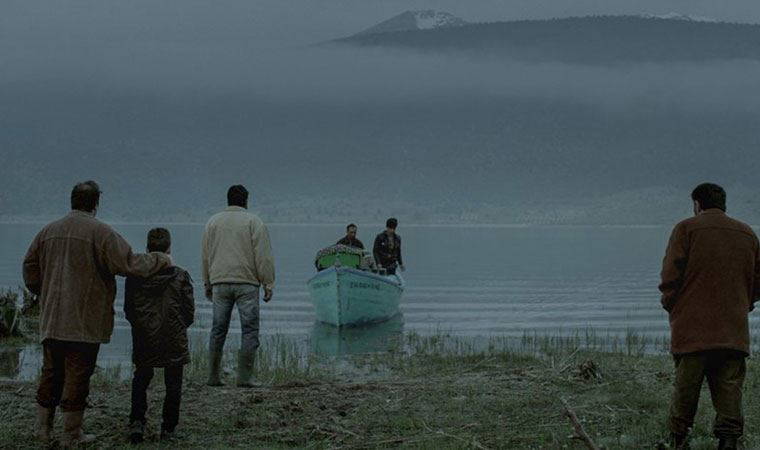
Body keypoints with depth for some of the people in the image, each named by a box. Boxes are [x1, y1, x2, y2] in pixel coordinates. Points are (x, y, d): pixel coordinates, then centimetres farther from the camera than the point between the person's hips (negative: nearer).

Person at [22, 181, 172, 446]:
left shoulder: (48, 231, 8)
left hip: (51, 321, 6)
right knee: (78, 376, 1)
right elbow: (130, 264, -14)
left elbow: (30, 268, 14)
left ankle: (43, 427, 20)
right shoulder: (100, 232, -11)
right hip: (85, 322, -6)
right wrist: (160, 260, 1)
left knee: (51, 373, 16)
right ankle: (72, 434, 6)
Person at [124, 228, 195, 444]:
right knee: (173, 384, 11)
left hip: (144, 342, 2)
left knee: (140, 380, 17)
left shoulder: (135, 276, -5)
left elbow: (128, 310, 2)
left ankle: (137, 421, 1)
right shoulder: (180, 277, -9)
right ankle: (168, 428, 12)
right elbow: (189, 311, -4)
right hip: (174, 344, -1)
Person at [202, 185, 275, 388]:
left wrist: (207, 283, 22)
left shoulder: (213, 222, 12)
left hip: (219, 282, 4)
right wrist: (268, 284, -2)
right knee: (250, 329, -1)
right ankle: (245, 377, -7)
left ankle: (213, 376, 8)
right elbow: (263, 256, -5)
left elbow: (205, 256, 15)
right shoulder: (254, 222, -1)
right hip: (246, 282, -4)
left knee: (218, 329, 9)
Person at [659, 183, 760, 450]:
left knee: (685, 387, 4)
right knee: (729, 389, 2)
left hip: (693, 328, -3)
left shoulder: (687, 229, -1)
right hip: (734, 332, 3)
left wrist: (671, 306, 8)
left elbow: (671, 276, -6)